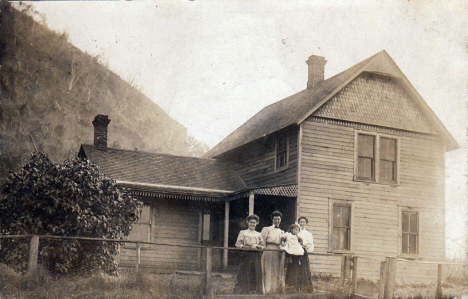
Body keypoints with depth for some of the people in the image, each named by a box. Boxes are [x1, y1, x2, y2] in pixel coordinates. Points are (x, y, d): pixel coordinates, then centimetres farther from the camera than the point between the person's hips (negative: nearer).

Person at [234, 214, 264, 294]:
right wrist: (249, 247, -11)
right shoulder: (243, 233, 7)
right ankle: (242, 292, -4)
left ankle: (255, 292, 5)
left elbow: (263, 246, 14)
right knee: (245, 275, -8)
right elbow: (238, 244, -2)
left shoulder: (259, 235, 16)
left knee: (256, 275, -1)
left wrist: (256, 246, -7)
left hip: (256, 257, 3)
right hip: (246, 255, -3)